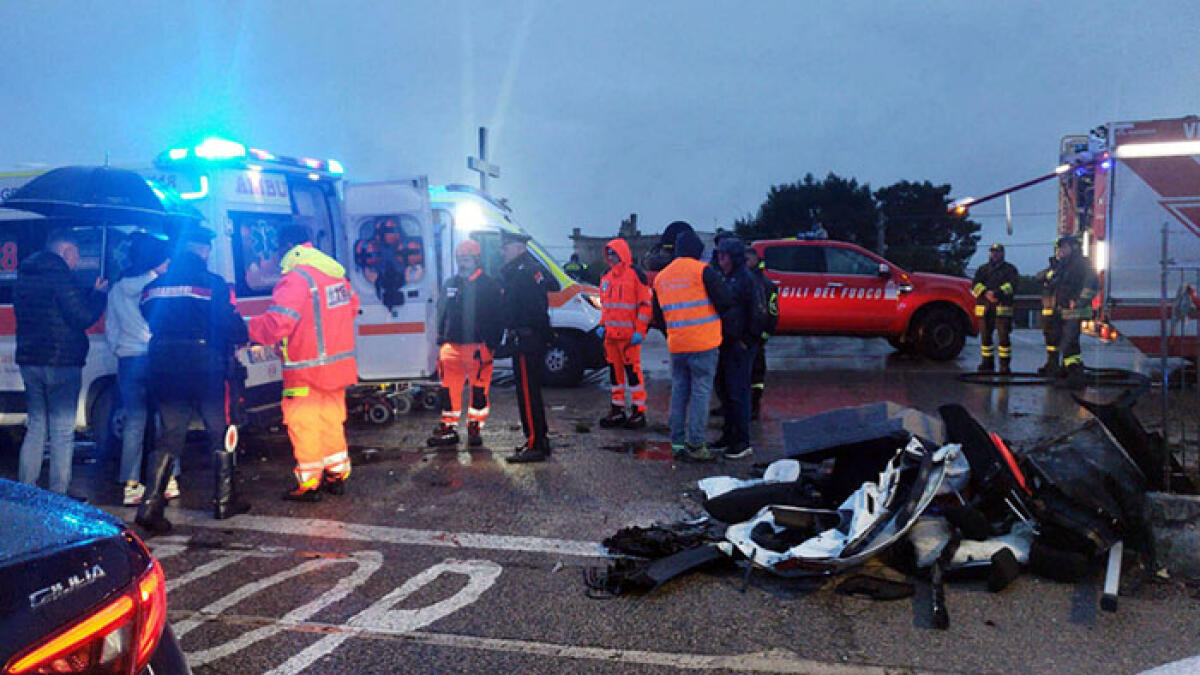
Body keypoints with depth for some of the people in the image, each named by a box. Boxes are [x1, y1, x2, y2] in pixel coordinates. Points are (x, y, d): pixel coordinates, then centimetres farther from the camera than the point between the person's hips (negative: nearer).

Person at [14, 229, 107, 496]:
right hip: (60, 362, -8)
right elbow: (83, 316, -16)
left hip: (29, 361, 8)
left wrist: (89, 294, 15)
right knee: (62, 432, -2)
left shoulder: (24, 276, 15)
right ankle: (58, 494, 0)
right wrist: (98, 295, 0)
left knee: (36, 427, 16)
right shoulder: (58, 275, -12)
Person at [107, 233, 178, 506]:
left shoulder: (117, 289, 8)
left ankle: (131, 485, 9)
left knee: (134, 423, 8)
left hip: (129, 361, 4)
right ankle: (169, 481, 11)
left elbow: (110, 331, 14)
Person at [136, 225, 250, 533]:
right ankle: (224, 501, 18)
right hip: (205, 367, -5)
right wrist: (242, 337, 7)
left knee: (170, 436, 10)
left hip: (164, 370, 5)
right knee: (220, 433, 10)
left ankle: (151, 505, 0)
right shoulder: (212, 283, -9)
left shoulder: (154, 285, 9)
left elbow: (148, 322, 14)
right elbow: (231, 325, -14)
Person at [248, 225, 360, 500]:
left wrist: (245, 326, -10)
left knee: (304, 425, 3)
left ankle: (309, 485, 10)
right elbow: (351, 306, 21)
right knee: (332, 420, 18)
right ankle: (337, 475, 26)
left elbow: (275, 324, -24)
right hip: (337, 365, 8)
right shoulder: (336, 273, 8)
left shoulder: (295, 278, -18)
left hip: (307, 371, -8)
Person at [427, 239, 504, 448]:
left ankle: (475, 428, 13)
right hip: (452, 345, 4)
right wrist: (441, 340, 14)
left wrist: (491, 345, -9)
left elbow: (497, 318, -3)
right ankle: (448, 428, 14)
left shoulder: (489, 286, -1)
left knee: (479, 389, 2)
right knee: (448, 389, 4)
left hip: (478, 346, -4)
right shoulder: (450, 285, 15)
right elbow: (441, 313, 21)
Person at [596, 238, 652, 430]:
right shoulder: (606, 277, 15)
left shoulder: (635, 274, -7)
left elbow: (645, 304, -9)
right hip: (611, 334, 7)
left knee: (633, 371, -6)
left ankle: (639, 412, 1)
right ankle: (617, 410, 20)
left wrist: (639, 331, -13)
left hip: (629, 334, -7)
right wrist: (603, 325, 16)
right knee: (614, 370, 11)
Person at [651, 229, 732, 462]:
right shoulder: (703, 271, -8)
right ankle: (695, 445, -2)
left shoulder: (661, 277, 10)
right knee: (700, 392, -1)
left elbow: (658, 315, 16)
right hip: (703, 344, -5)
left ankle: (677, 442, 16)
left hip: (676, 345, 5)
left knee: (679, 392, 13)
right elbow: (725, 302, -10)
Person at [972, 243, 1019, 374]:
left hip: (1002, 307, -3)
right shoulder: (982, 269, 19)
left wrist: (997, 293, -22)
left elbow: (1011, 285, -7)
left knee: (1003, 336, -8)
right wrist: (986, 293, -16)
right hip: (985, 308, 3)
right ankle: (987, 363, 15)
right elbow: (975, 285, 3)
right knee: (985, 336, 6)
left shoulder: (1010, 269, 11)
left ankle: (1005, 365, -5)